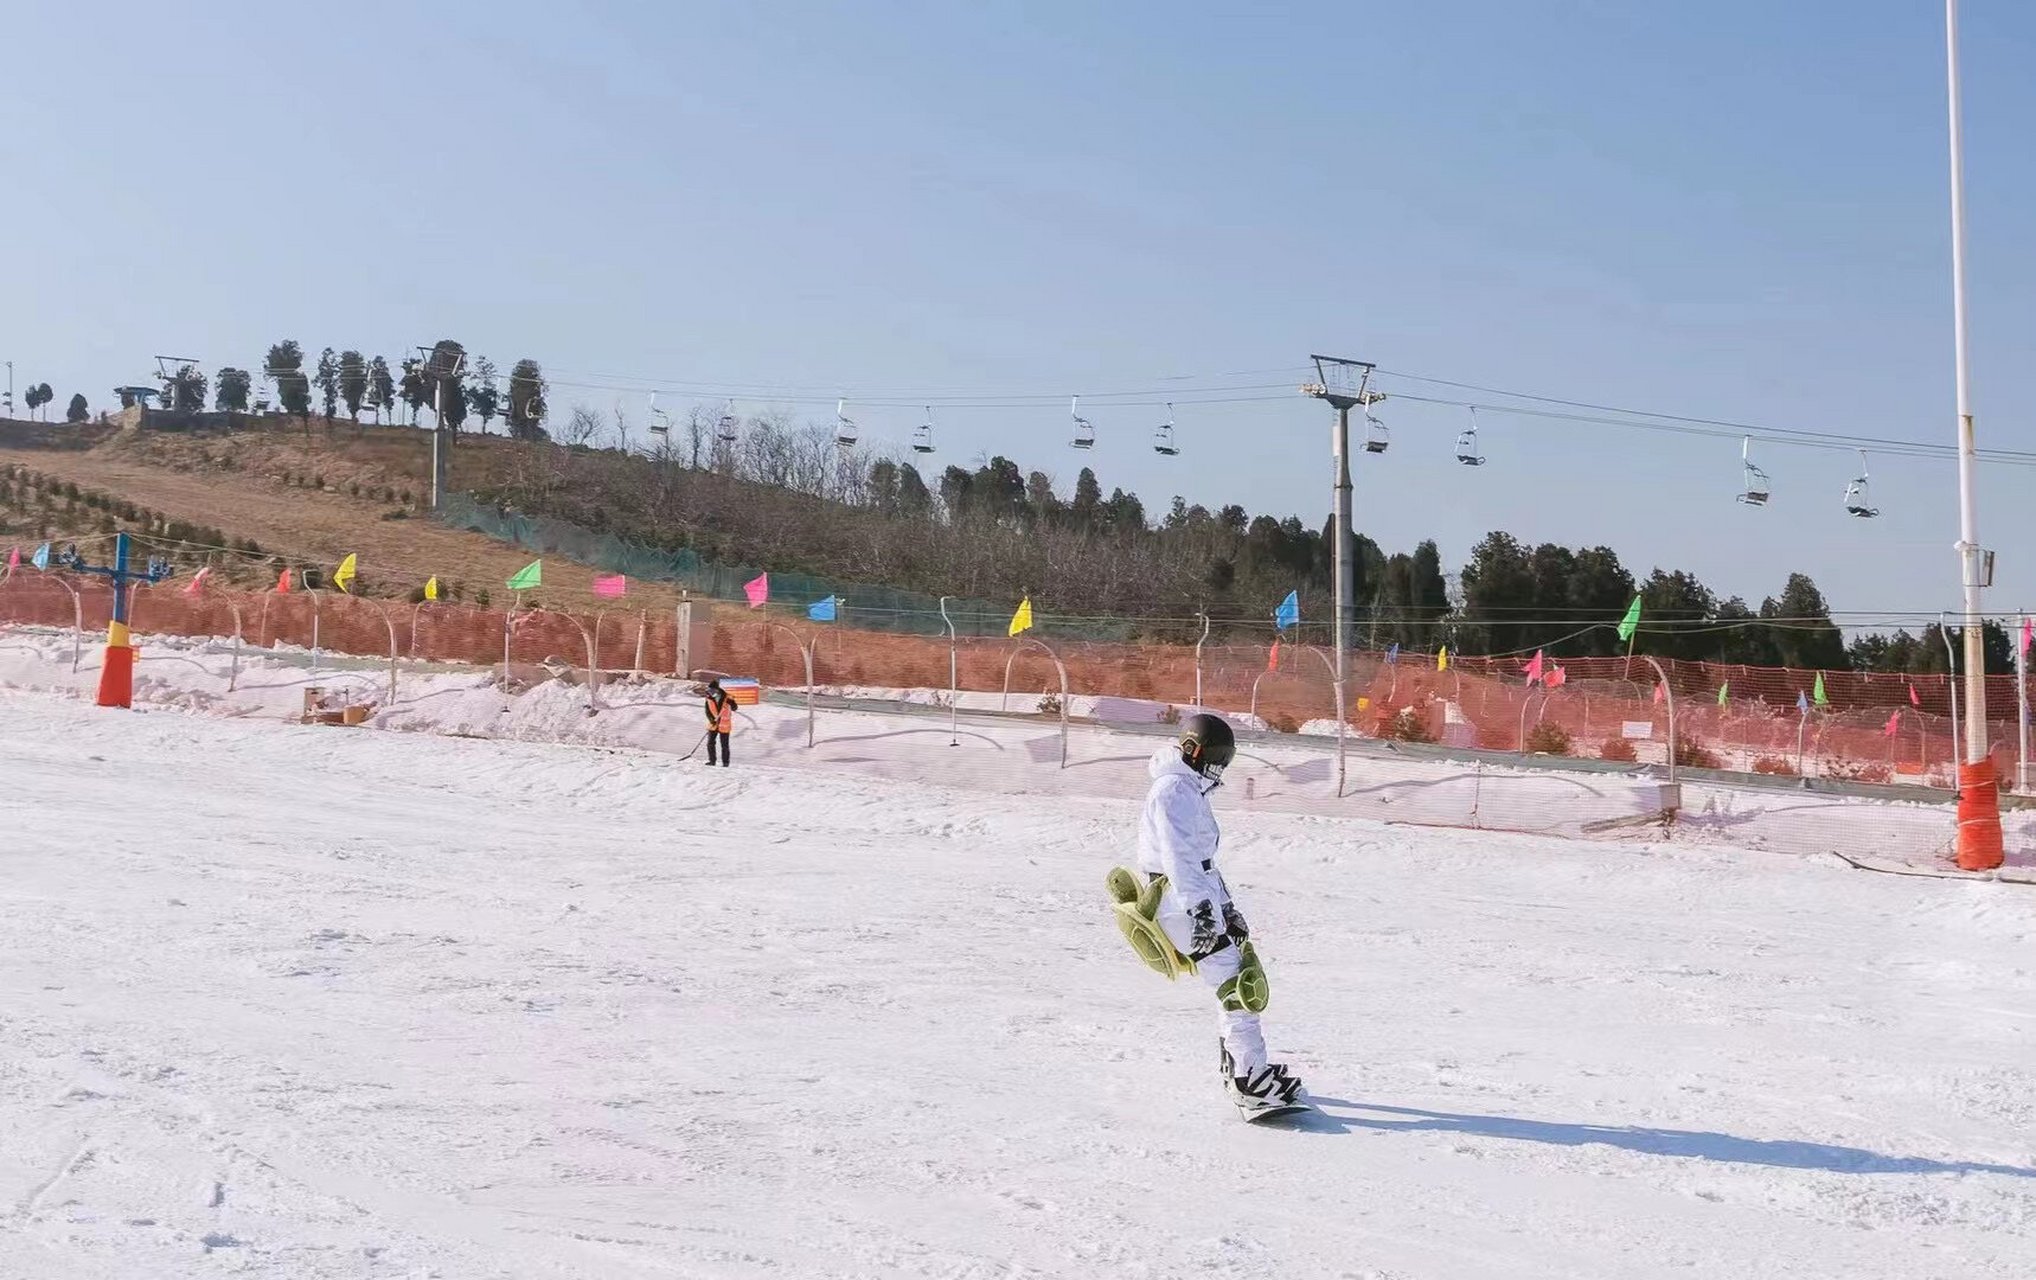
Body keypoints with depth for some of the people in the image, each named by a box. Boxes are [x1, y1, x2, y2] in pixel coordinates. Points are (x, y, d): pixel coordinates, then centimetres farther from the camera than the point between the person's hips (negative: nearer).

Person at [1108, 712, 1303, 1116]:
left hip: (1200, 901, 10)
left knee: (1241, 973, 16)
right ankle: (1250, 1081, -15)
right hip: (1183, 905, -10)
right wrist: (1197, 907, -29)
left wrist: (1226, 906, 29)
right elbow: (1177, 855, -22)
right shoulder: (1174, 790, -11)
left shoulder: (1189, 791, 22)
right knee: (1238, 986, -13)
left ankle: (1237, 1066, 26)